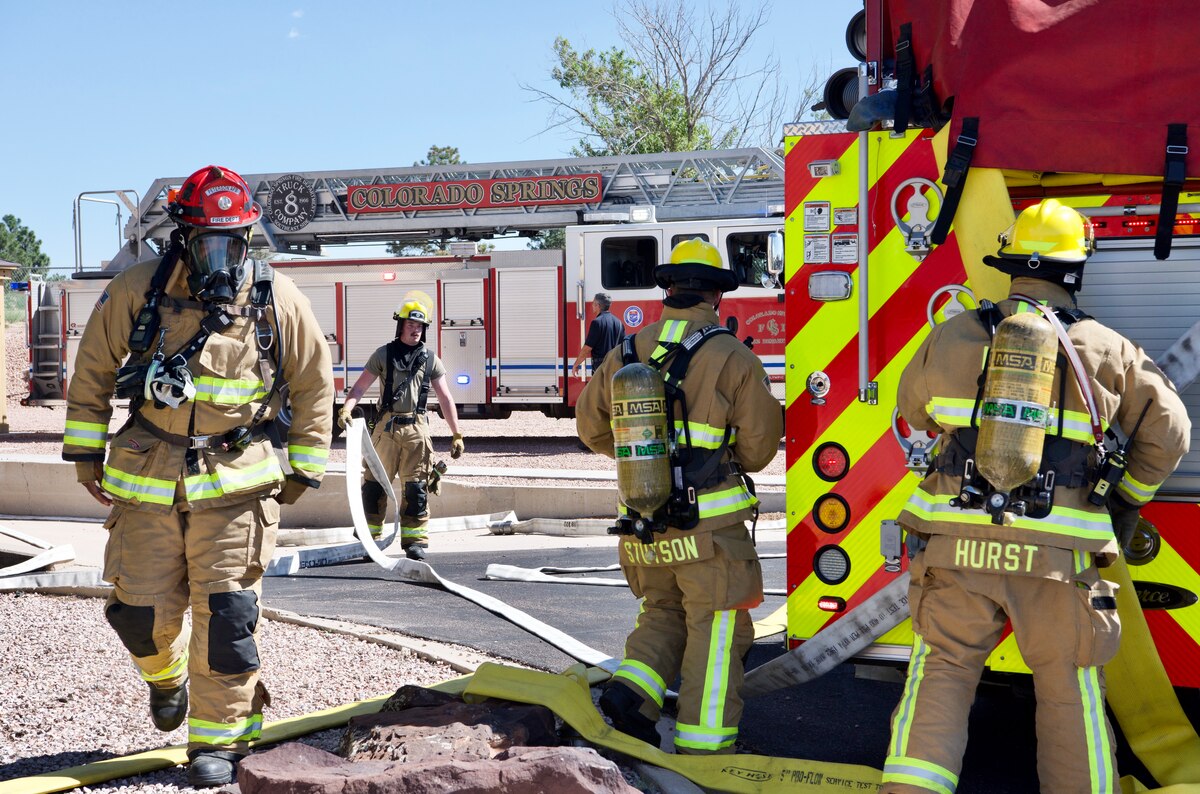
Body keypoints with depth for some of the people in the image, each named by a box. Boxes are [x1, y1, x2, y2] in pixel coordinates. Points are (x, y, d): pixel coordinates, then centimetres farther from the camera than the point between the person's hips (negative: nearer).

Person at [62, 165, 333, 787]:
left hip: (237, 480, -1)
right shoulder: (138, 290, -2)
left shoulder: (278, 300, -3)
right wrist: (85, 450, 9)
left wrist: (303, 470, 8)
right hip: (147, 477, 1)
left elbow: (313, 385, 7)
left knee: (225, 613, -5)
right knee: (142, 607, 6)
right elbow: (93, 368, 9)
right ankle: (166, 676, 41)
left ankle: (219, 740, 8)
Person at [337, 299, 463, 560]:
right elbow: (360, 387, 0)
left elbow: (445, 399, 10)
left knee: (416, 486, -1)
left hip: (417, 429, 1)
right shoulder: (383, 354, 6)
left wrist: (456, 434, 7)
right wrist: (346, 409, -19)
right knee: (374, 483, 2)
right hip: (387, 427, 0)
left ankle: (414, 540, 4)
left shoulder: (430, 359, 9)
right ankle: (368, 536, 12)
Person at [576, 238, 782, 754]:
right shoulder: (732, 357, -8)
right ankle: (702, 755, 6)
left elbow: (593, 426, 16)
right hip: (709, 528, -5)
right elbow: (759, 445, -2)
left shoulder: (627, 353, 5)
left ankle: (631, 689, 4)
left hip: (643, 530, 5)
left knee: (663, 612, 25)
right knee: (716, 634, 4)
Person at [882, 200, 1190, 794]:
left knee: (942, 672, 9)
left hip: (959, 545, 1)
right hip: (1057, 556, -1)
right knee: (1071, 690, 13)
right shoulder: (1105, 350, 3)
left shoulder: (951, 336, 5)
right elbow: (1167, 431, 9)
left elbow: (914, 411, 20)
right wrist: (1126, 504, 22)